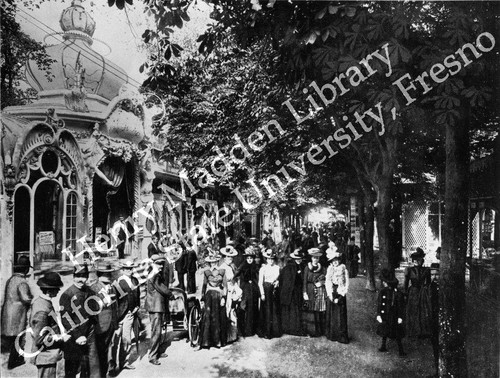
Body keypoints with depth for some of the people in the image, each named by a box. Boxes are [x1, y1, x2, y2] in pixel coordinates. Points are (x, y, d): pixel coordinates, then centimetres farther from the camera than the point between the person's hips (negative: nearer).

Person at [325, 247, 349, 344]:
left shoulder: (344, 270, -3)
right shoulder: (329, 269, 6)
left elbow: (346, 285, -4)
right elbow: (327, 283, 6)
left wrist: (340, 297, -10)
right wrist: (330, 295, -6)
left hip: (340, 295, -3)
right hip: (331, 295, 3)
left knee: (340, 316, -2)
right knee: (330, 315, 7)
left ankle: (342, 337, 7)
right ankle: (331, 335, 18)